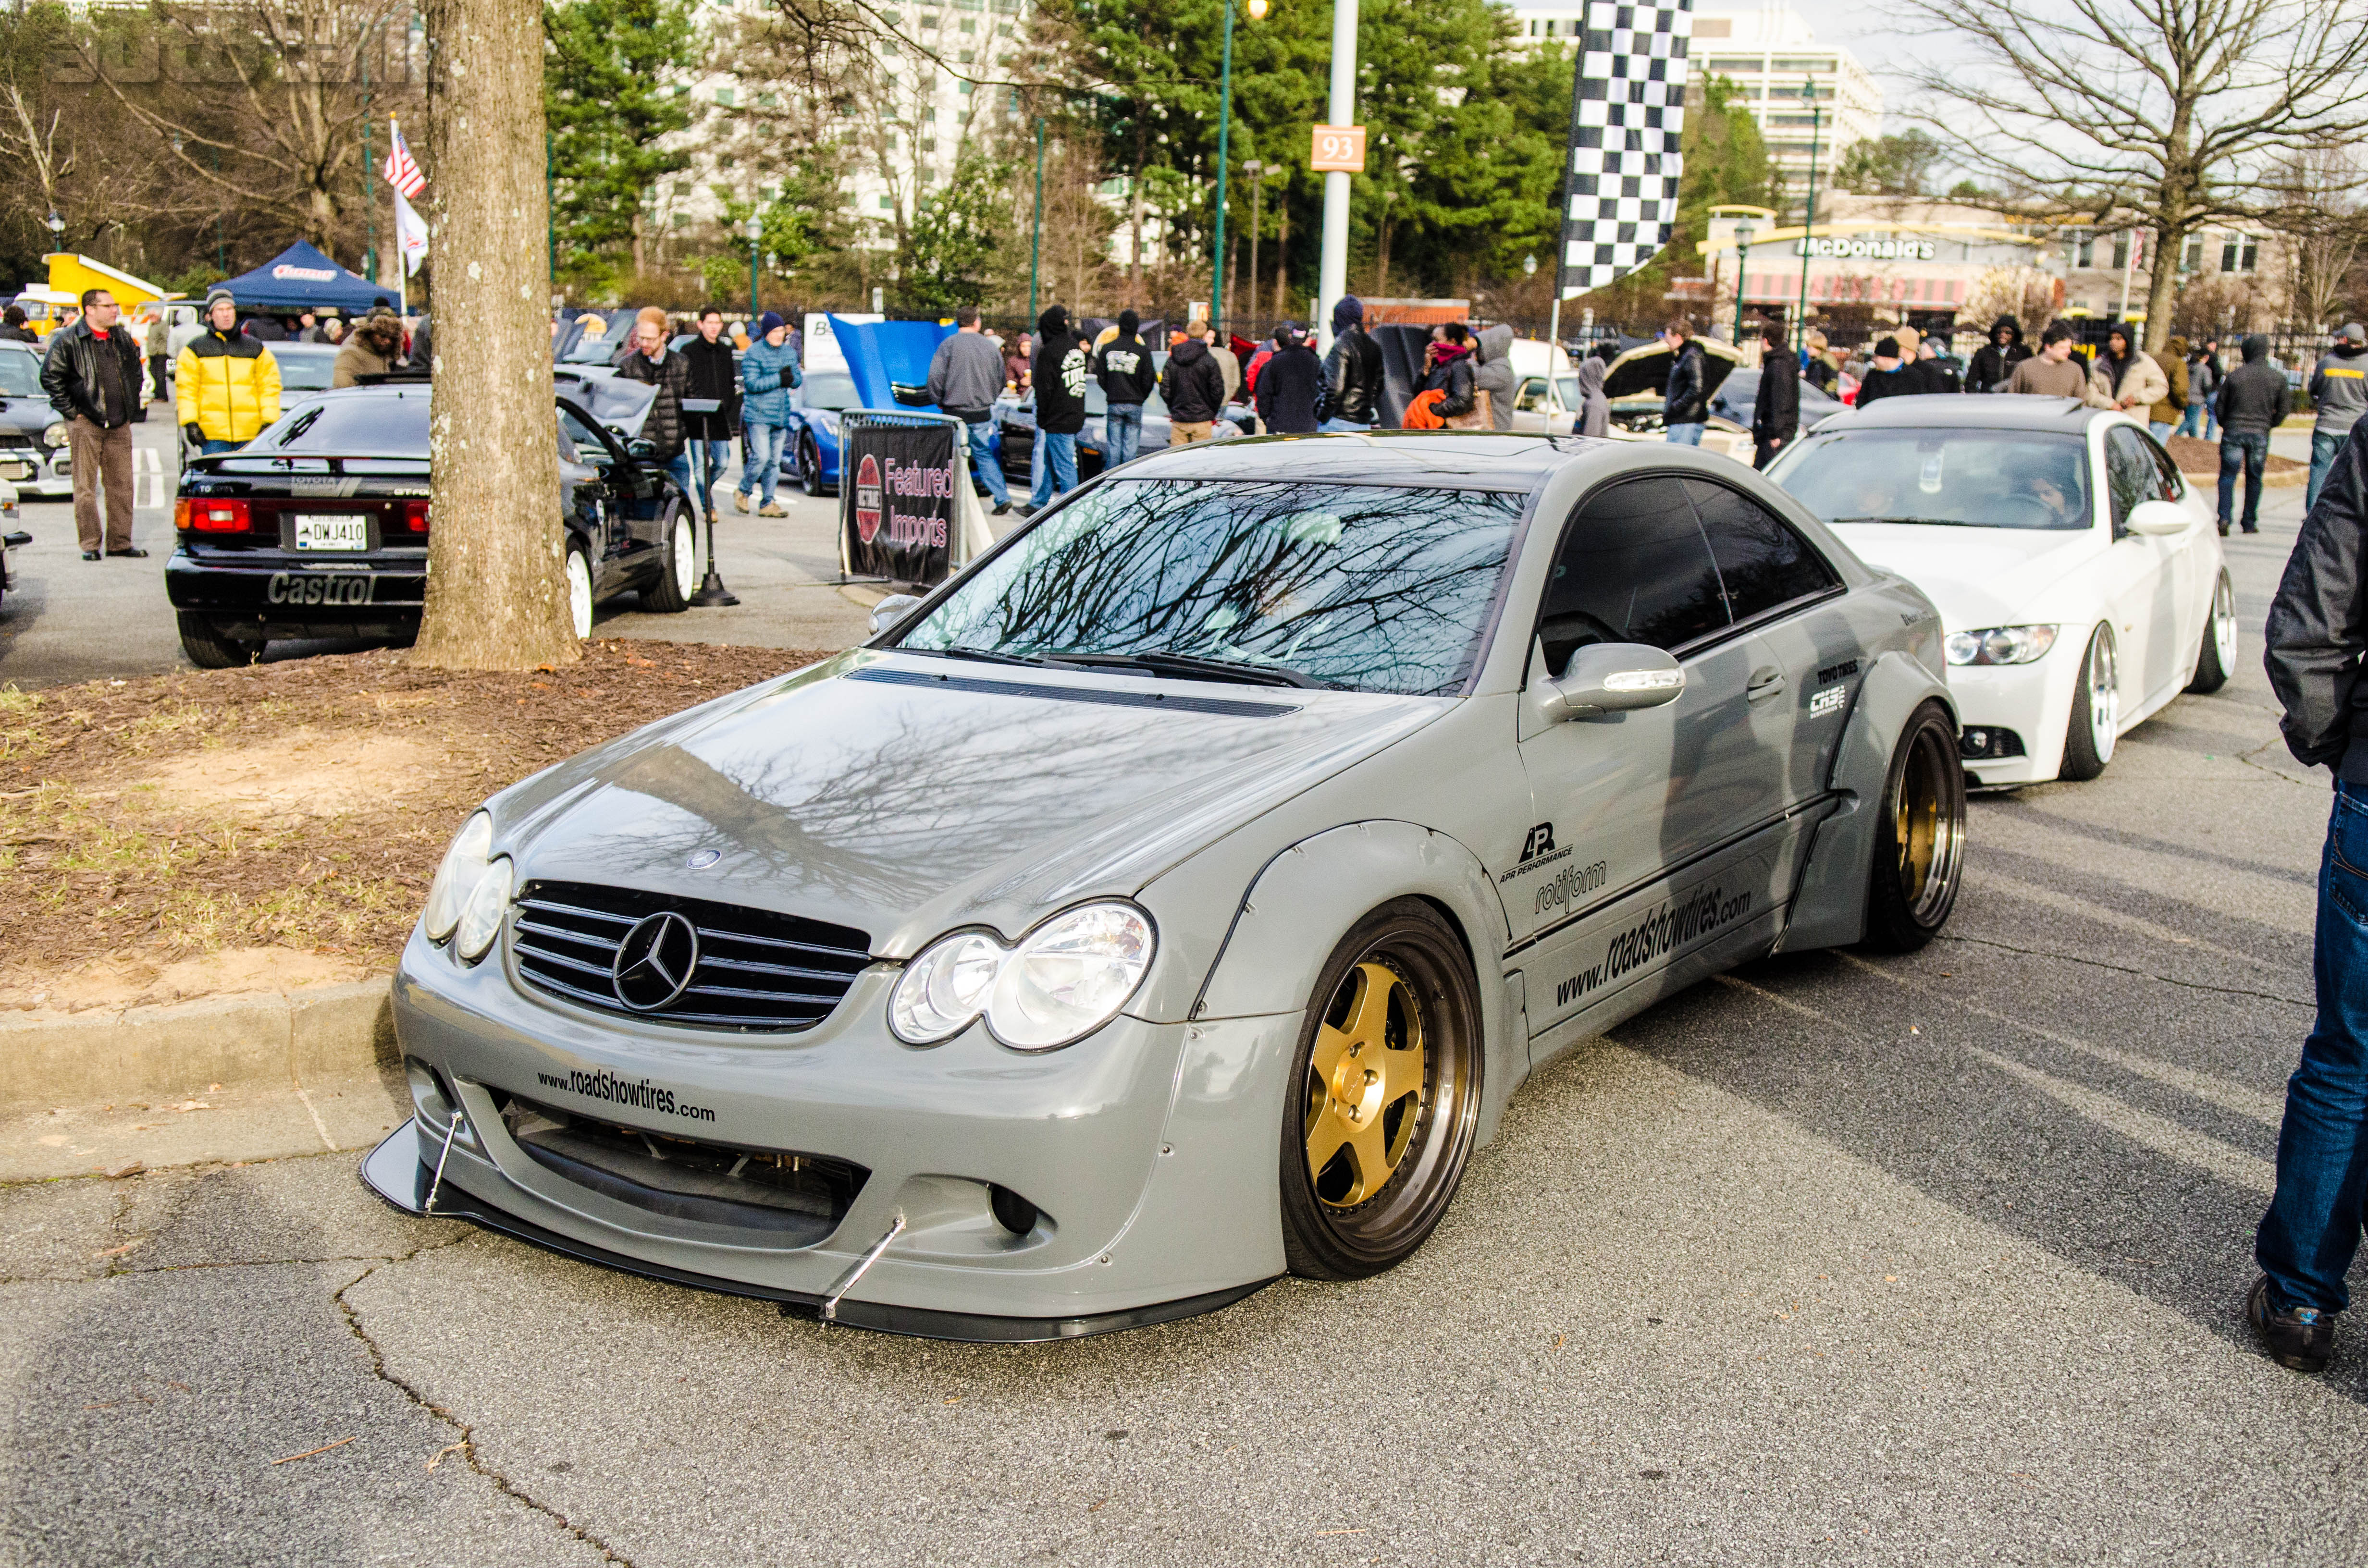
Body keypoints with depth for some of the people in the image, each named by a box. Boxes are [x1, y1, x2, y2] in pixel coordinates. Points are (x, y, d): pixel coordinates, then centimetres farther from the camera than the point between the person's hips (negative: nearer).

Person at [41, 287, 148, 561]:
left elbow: (136, 374, 24)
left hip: (119, 425, 5)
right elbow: (50, 377, -6)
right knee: (86, 486, -1)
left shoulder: (123, 338, 12)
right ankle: (90, 545, 3)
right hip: (86, 423, -5)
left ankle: (120, 542, 14)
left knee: (121, 484, 7)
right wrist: (70, 411, -8)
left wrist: (133, 409, 16)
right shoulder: (68, 340, -5)